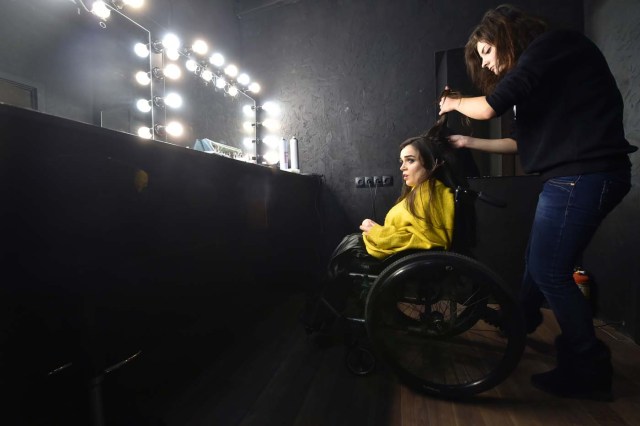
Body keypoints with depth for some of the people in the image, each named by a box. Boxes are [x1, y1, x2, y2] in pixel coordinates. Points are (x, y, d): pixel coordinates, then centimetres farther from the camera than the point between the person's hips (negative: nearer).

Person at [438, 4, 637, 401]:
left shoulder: (552, 45, -6)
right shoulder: (543, 68, 22)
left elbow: (491, 107, -16)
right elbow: (525, 142, 21)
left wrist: (454, 103, 5)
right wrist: (470, 142, 22)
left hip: (584, 175, -10)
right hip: (577, 176, 10)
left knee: (550, 271, -4)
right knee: (539, 259, 20)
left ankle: (588, 370, 12)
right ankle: (523, 322, 43)